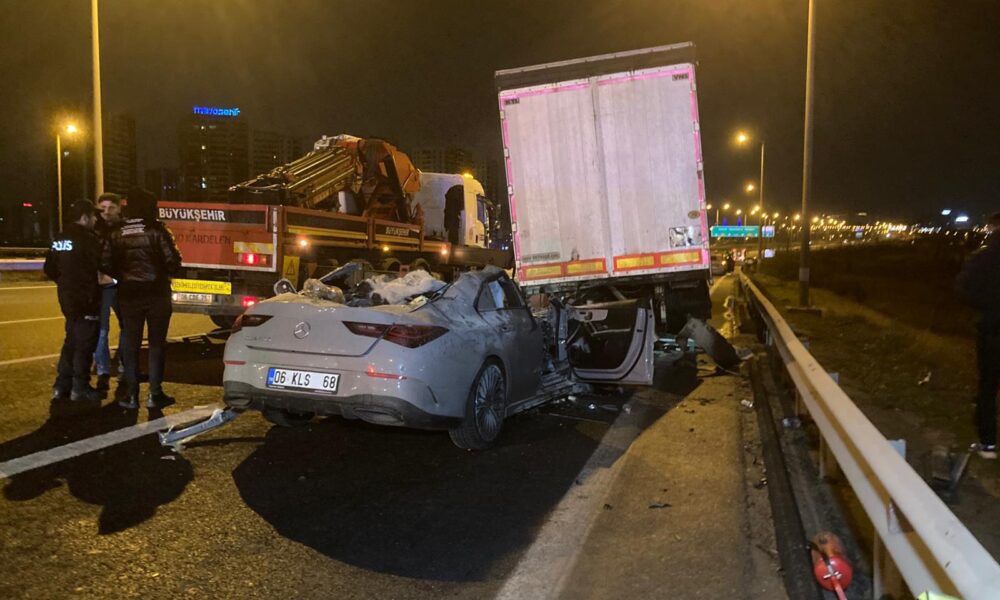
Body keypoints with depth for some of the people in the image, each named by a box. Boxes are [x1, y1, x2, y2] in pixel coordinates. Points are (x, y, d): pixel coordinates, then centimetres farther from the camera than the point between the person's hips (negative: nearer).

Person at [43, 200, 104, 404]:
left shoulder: (60, 239, 11)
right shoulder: (88, 239, -16)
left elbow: (50, 268, 14)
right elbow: (99, 266, -22)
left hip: (67, 298, 9)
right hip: (87, 299, -9)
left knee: (71, 341, 18)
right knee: (85, 343, -1)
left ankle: (62, 386, 22)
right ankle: (80, 388, 4)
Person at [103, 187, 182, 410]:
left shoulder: (116, 234, 2)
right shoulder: (156, 231, -10)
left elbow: (107, 265, 1)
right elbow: (173, 262, -12)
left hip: (129, 296, 3)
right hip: (156, 294, -3)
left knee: (130, 344, 11)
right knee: (156, 343, 5)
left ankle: (131, 394, 12)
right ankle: (155, 394, 6)